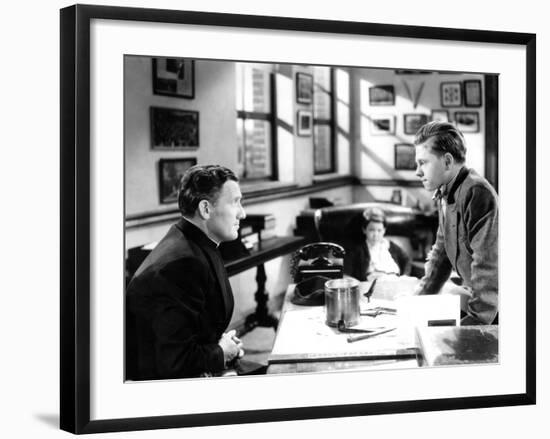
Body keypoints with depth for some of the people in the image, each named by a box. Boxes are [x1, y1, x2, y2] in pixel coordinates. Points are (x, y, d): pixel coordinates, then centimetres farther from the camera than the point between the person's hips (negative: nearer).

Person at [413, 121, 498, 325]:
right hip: (474, 297, 8)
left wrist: (475, 321, -25)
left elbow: (487, 265, -25)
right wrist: (420, 296, 12)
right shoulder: (444, 195, 11)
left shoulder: (477, 193, -20)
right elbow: (441, 252, 20)